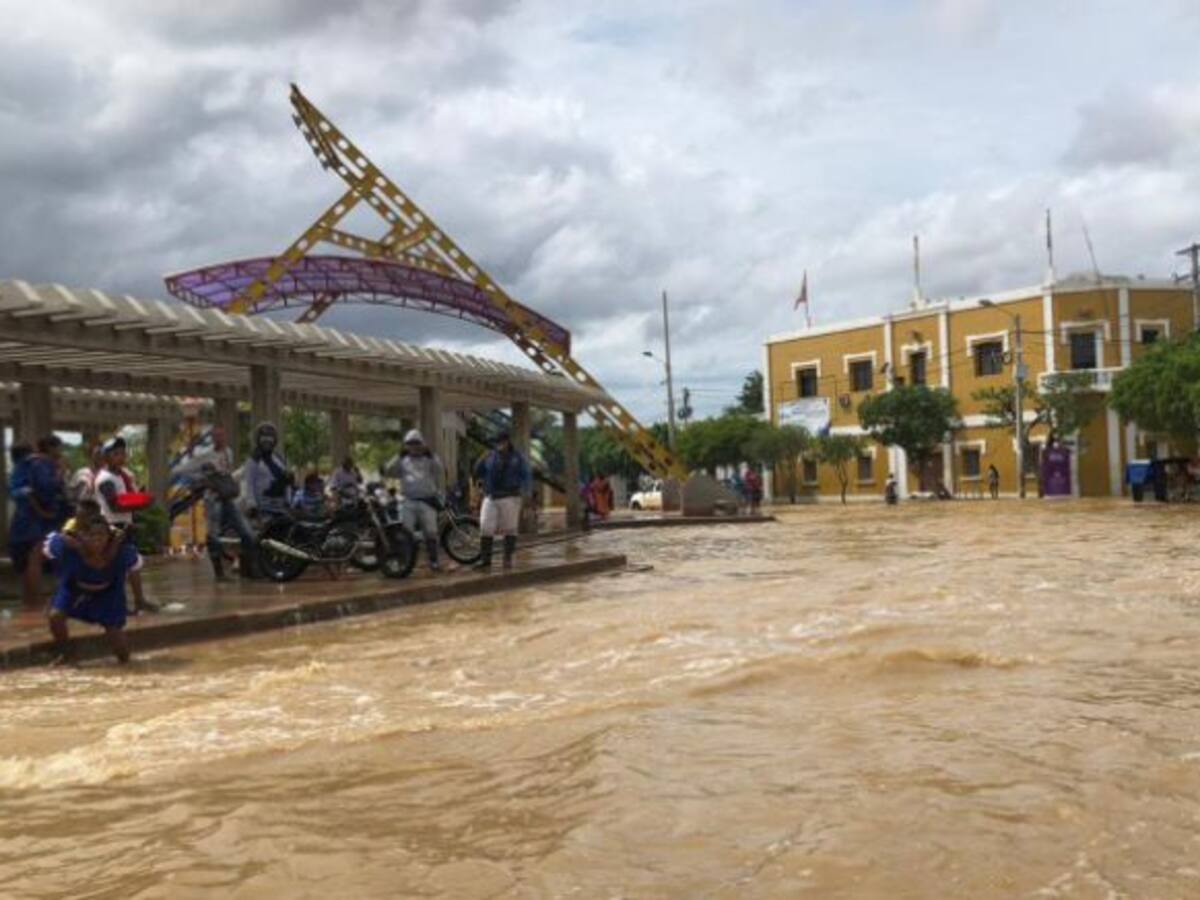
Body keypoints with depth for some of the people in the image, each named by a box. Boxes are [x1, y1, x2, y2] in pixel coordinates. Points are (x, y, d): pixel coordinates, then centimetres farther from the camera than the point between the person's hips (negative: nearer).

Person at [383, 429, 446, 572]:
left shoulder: (430, 458, 8)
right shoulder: (403, 461, 12)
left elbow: (441, 472, -6)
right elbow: (389, 472, 1)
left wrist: (432, 457, -14)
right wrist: (399, 457, -6)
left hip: (428, 501, -1)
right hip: (409, 502, 1)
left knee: (431, 533, -2)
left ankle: (433, 560, 4)